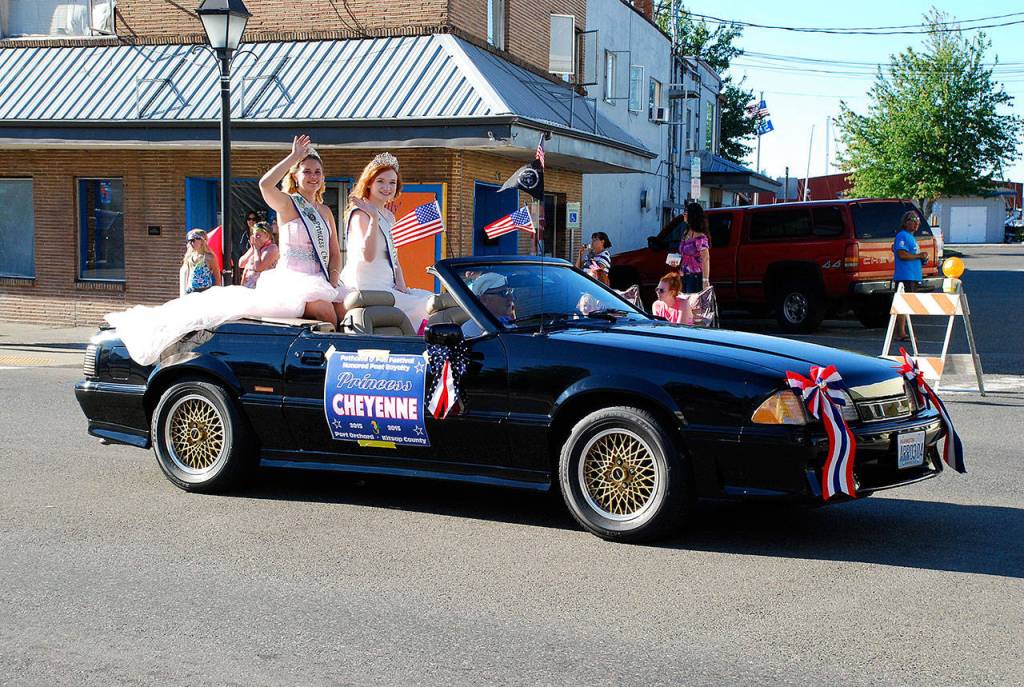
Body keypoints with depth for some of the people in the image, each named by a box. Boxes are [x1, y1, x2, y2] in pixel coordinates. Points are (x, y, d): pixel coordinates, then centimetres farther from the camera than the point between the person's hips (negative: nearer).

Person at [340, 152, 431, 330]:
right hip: (366, 288, -9)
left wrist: (402, 287, 3)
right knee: (421, 308, -21)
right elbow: (368, 255, -26)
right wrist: (374, 217, -29)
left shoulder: (388, 217, 18)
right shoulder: (361, 214, -9)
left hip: (388, 288, 9)